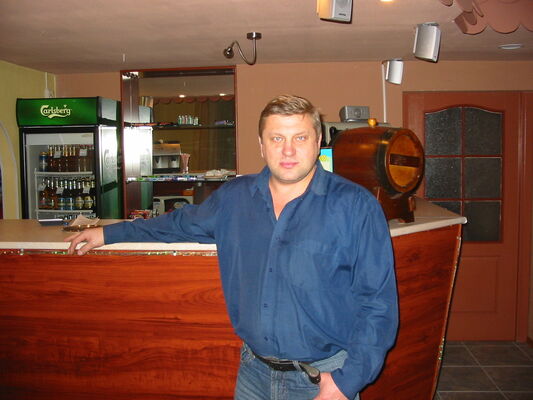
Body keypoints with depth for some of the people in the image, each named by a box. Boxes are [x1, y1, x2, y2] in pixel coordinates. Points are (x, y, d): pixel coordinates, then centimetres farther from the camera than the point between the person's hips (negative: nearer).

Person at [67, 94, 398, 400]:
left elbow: (378, 301, -12)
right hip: (253, 372, 4)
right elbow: (184, 223, 18)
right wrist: (109, 233, 20)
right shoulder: (234, 197, 1)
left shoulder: (355, 206, -13)